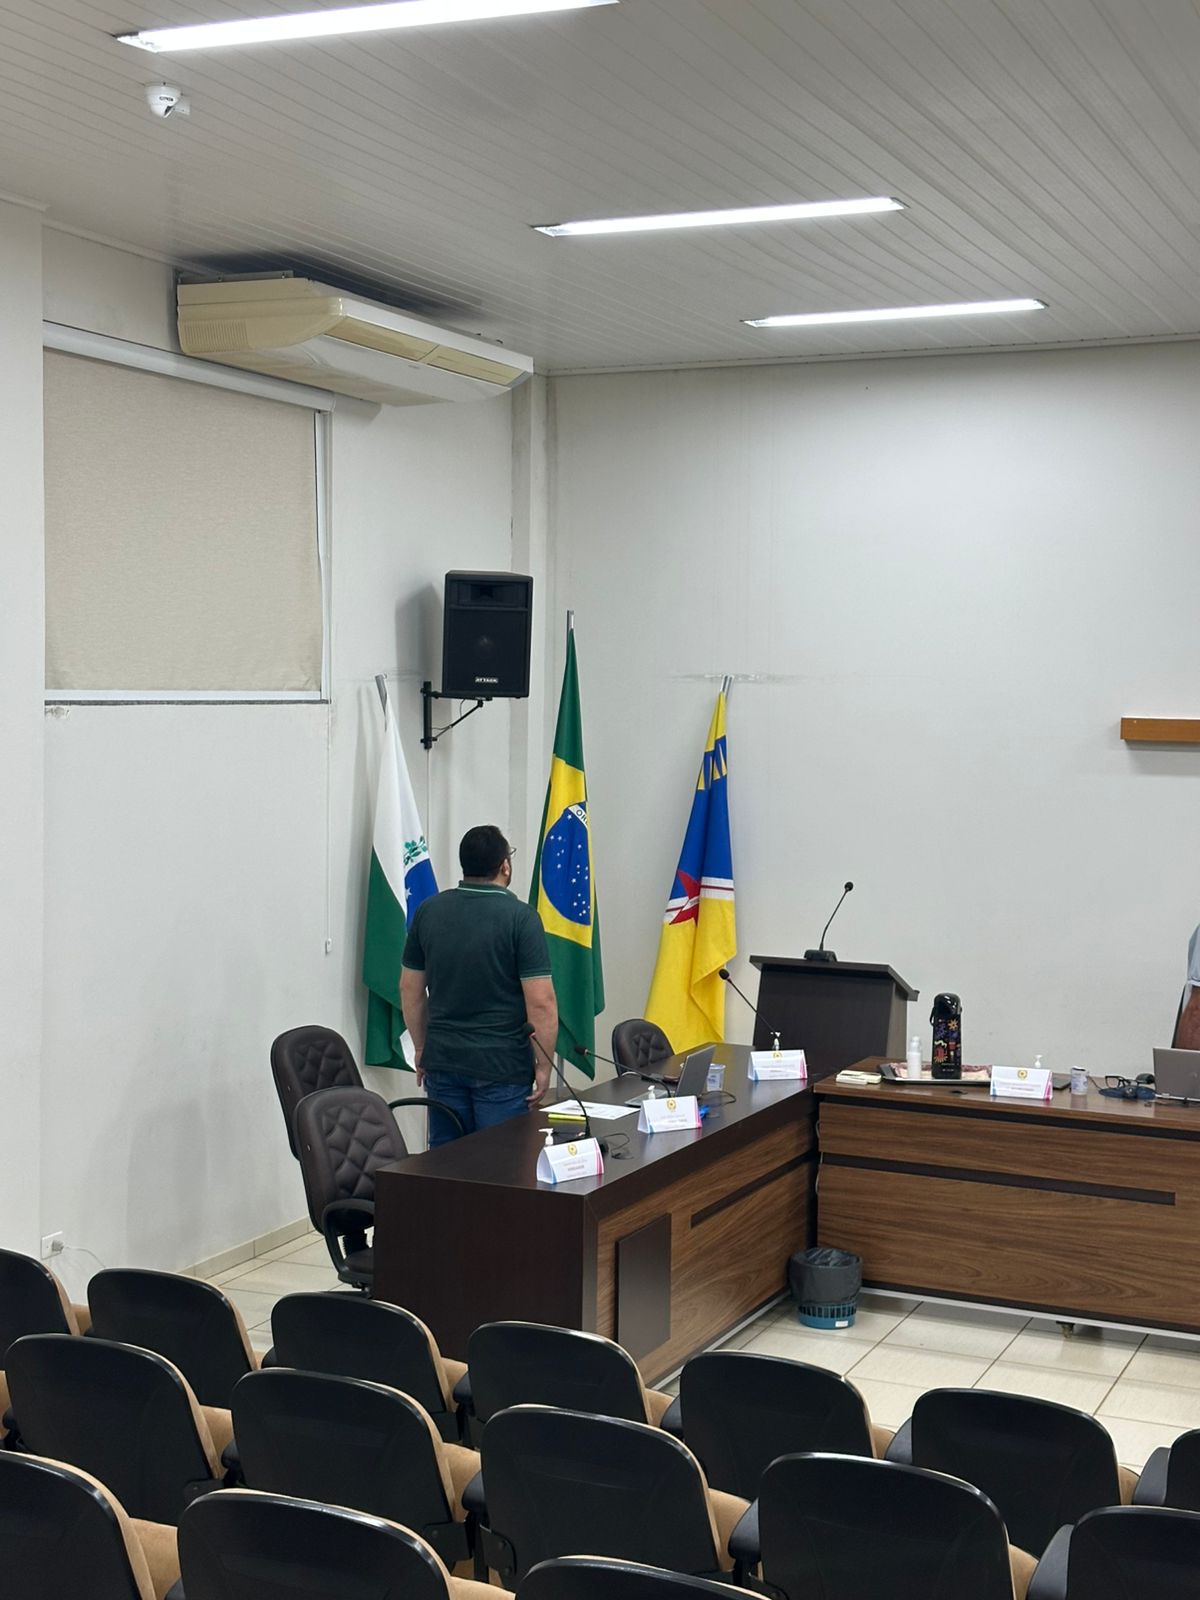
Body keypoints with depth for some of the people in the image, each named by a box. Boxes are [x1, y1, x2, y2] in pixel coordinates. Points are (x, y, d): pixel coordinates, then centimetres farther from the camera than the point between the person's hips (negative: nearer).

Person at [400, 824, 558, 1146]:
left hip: (442, 1062, 5)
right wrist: (544, 1066, -6)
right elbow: (540, 1002, -15)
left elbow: (410, 990, 9)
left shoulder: (429, 911, 3)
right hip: (503, 1067, -4)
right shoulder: (520, 917, -12)